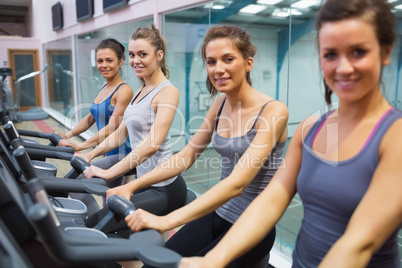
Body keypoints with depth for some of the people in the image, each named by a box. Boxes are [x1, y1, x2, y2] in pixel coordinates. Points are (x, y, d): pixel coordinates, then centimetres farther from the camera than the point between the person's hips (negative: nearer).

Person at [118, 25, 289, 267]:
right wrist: (132, 186, -5)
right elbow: (187, 156, 4)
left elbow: (238, 182, -31)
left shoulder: (273, 111, -21)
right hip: (217, 213, 5)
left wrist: (167, 220, -38)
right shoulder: (220, 105, 0)